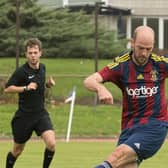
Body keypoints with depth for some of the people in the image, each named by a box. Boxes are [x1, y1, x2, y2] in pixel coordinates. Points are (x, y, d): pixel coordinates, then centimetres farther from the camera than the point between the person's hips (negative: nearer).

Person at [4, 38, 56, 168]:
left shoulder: (42, 67, 5)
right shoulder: (21, 71, -14)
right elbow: (7, 89, -14)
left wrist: (48, 84, 2)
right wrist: (26, 88, -25)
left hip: (41, 113, 4)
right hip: (24, 116, -4)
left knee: (51, 144, -19)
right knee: (17, 150, 10)